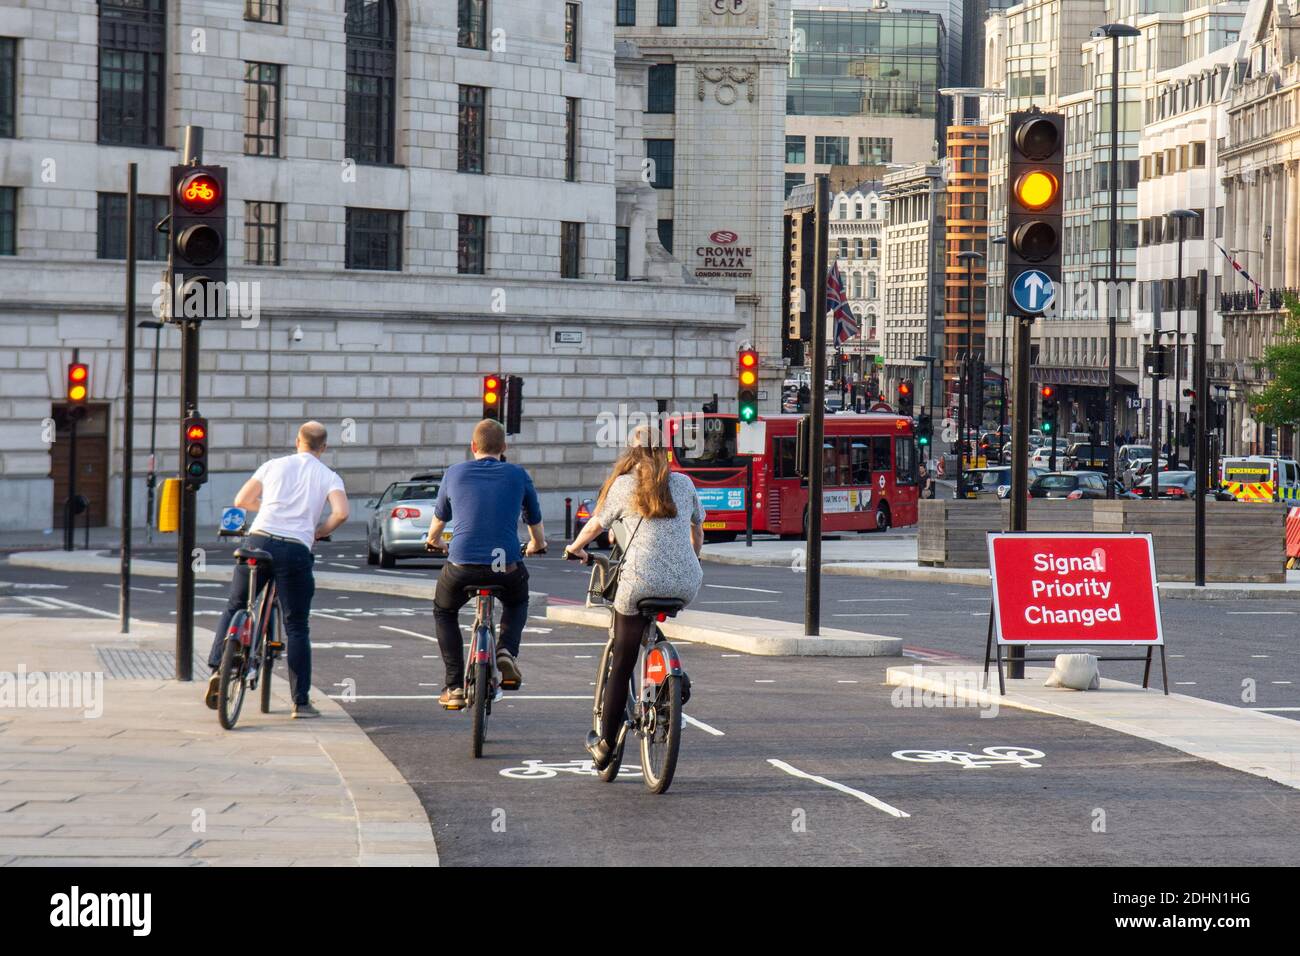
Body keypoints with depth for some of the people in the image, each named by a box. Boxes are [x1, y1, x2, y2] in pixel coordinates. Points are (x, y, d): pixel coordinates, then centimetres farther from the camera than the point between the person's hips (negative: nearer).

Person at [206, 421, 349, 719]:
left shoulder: (274, 465, 13)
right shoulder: (329, 477, 9)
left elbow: (241, 501, 17)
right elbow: (341, 513, -9)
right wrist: (319, 532, 11)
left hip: (259, 541, 1)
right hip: (296, 549, -1)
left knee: (234, 608, 20)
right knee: (297, 628, 6)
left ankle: (217, 667, 2)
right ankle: (301, 702, 4)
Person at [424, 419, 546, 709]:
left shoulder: (455, 473, 9)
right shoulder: (518, 475, 8)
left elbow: (439, 517, 26)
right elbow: (535, 520, 22)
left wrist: (432, 541, 48)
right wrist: (537, 545, 45)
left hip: (462, 565, 0)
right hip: (507, 567, 0)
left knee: (444, 612, 28)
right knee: (517, 602, 34)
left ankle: (454, 686, 17)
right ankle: (507, 651, 8)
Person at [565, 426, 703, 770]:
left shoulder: (624, 485, 6)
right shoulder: (683, 483, 13)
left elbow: (595, 525, 16)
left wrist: (575, 548, 37)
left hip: (640, 582, -3)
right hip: (686, 584, 3)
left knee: (621, 667, 5)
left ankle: (606, 744, 8)